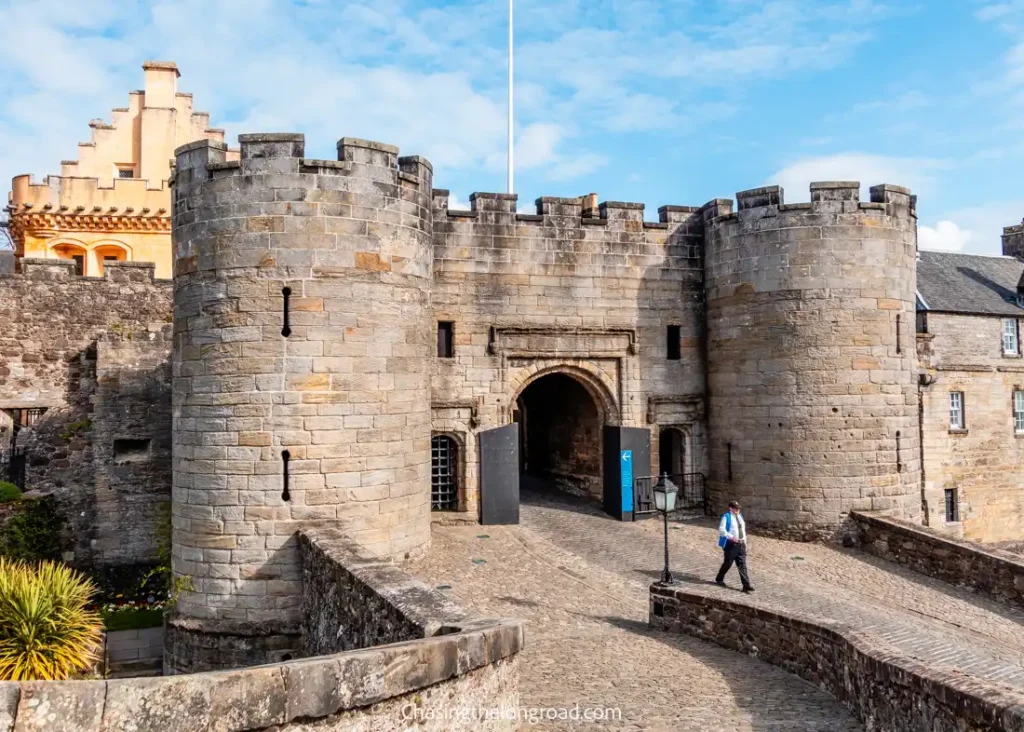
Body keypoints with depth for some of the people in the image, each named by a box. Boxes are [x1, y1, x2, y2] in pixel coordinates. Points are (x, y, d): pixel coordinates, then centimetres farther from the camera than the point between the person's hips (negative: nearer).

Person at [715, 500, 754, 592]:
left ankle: (746, 585, 0)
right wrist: (731, 537, -27)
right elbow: (721, 529, -18)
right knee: (728, 563, 4)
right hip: (731, 544, -6)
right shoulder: (726, 517, -9)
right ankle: (719, 579, 25)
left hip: (741, 544, 6)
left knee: (742, 565, 3)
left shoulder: (740, 516, 14)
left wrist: (744, 540, 18)